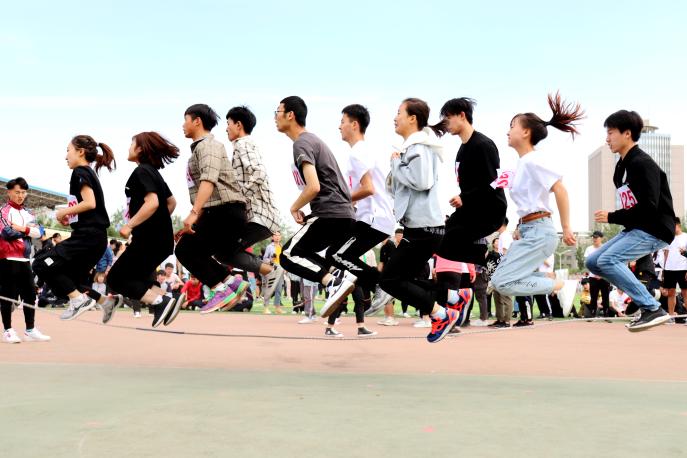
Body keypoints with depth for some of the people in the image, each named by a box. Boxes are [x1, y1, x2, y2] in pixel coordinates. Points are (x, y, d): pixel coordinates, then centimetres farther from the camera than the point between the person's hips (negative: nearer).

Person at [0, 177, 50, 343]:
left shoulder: (28, 214, 16)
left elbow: (39, 232, 2)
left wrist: (21, 228, -13)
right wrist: (28, 232, -6)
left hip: (25, 259, 7)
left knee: (30, 294, 6)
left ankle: (30, 330, 13)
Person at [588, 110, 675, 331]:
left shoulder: (642, 164, -17)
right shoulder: (622, 166, 11)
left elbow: (649, 208, -24)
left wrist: (611, 217, -17)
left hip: (655, 230, -10)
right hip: (635, 230, 10)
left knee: (607, 260, -24)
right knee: (593, 262, 6)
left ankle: (653, 309, -18)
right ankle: (646, 302, 6)